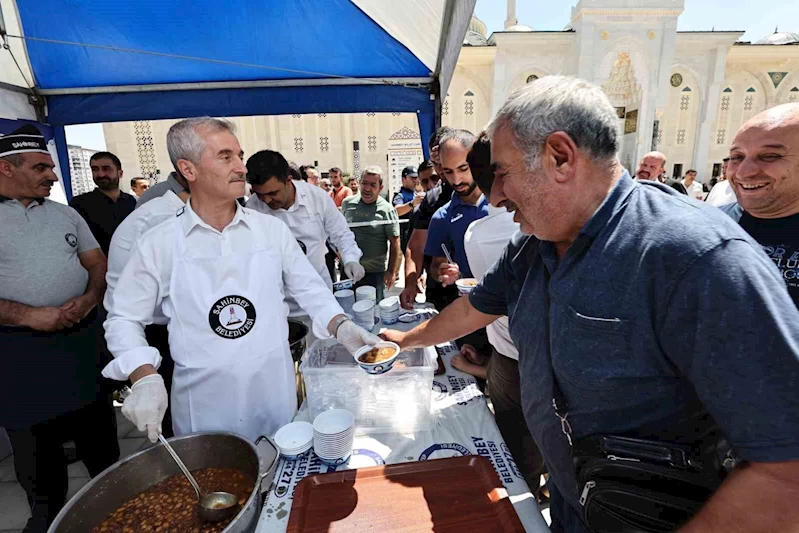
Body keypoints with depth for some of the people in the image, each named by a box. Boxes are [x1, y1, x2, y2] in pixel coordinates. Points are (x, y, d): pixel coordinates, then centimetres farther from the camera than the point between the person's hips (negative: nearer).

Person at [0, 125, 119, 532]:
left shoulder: (65, 214, 7)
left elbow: (98, 264, 9)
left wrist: (90, 298, -10)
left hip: (83, 338, 4)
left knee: (99, 434, 16)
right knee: (36, 448, 13)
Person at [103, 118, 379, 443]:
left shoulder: (272, 229, -1)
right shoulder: (158, 244, -5)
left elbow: (309, 288, 4)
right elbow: (124, 318, 2)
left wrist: (340, 325, -11)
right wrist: (145, 378, -12)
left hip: (275, 395, 2)